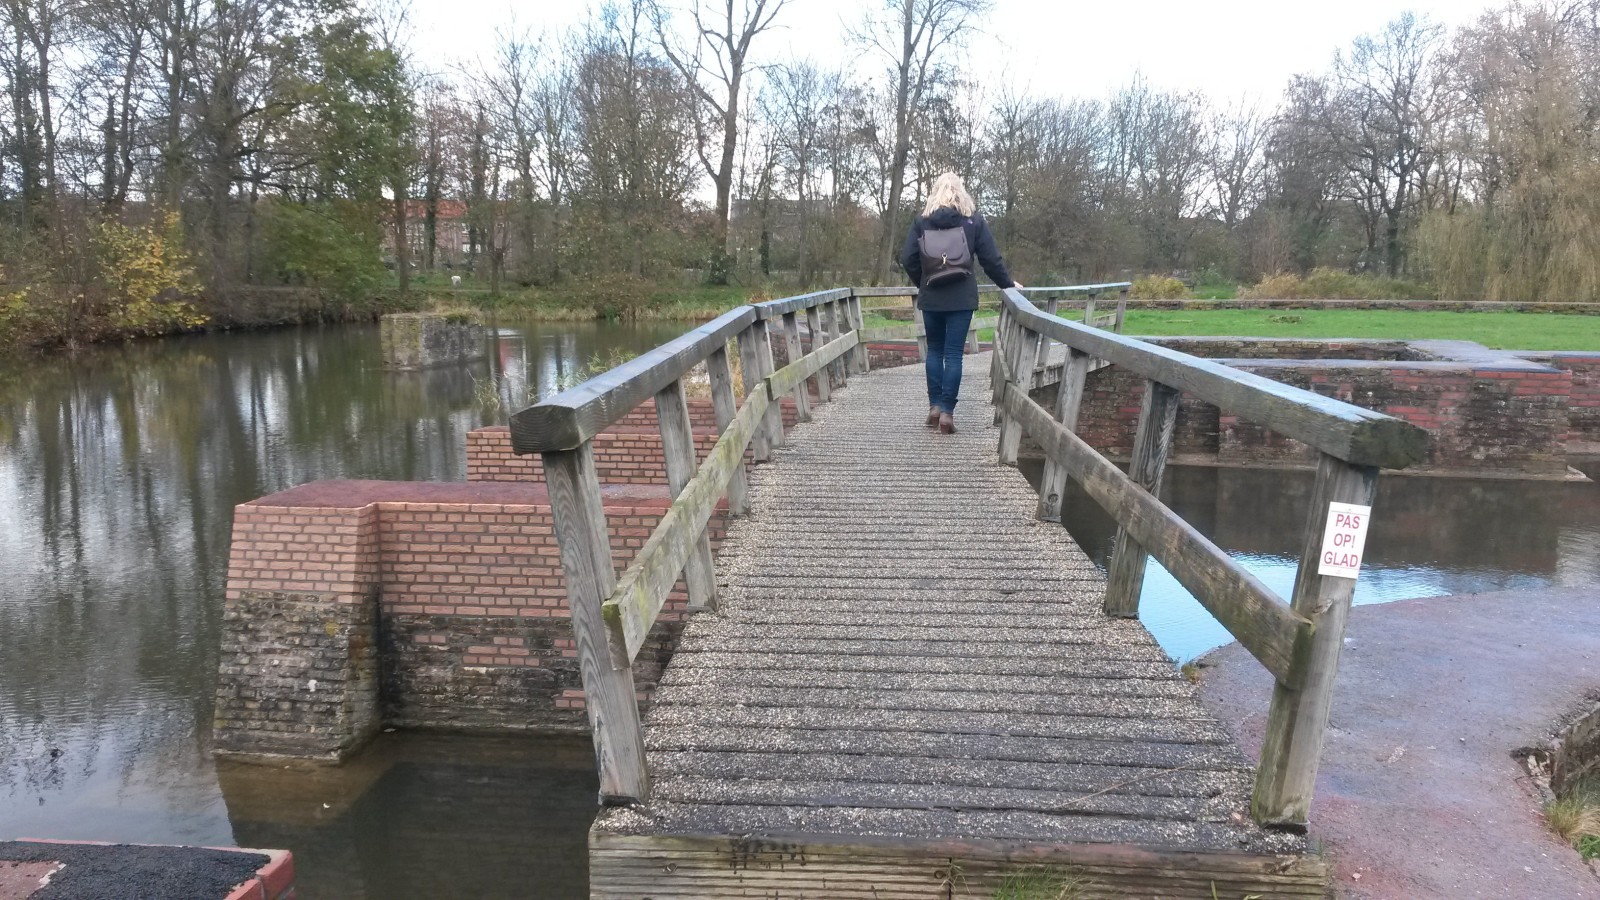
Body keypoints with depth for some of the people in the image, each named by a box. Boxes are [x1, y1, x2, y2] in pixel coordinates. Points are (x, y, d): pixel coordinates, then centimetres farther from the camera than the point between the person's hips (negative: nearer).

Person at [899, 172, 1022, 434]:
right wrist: (1008, 284, 15)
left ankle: (934, 406, 14)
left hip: (931, 299, 1)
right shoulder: (973, 220, 1)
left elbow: (908, 259, -1)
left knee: (934, 350, 15)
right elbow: (991, 259, 1)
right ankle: (947, 412, -2)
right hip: (961, 299, -1)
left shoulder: (922, 221, 2)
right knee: (953, 354, 1)